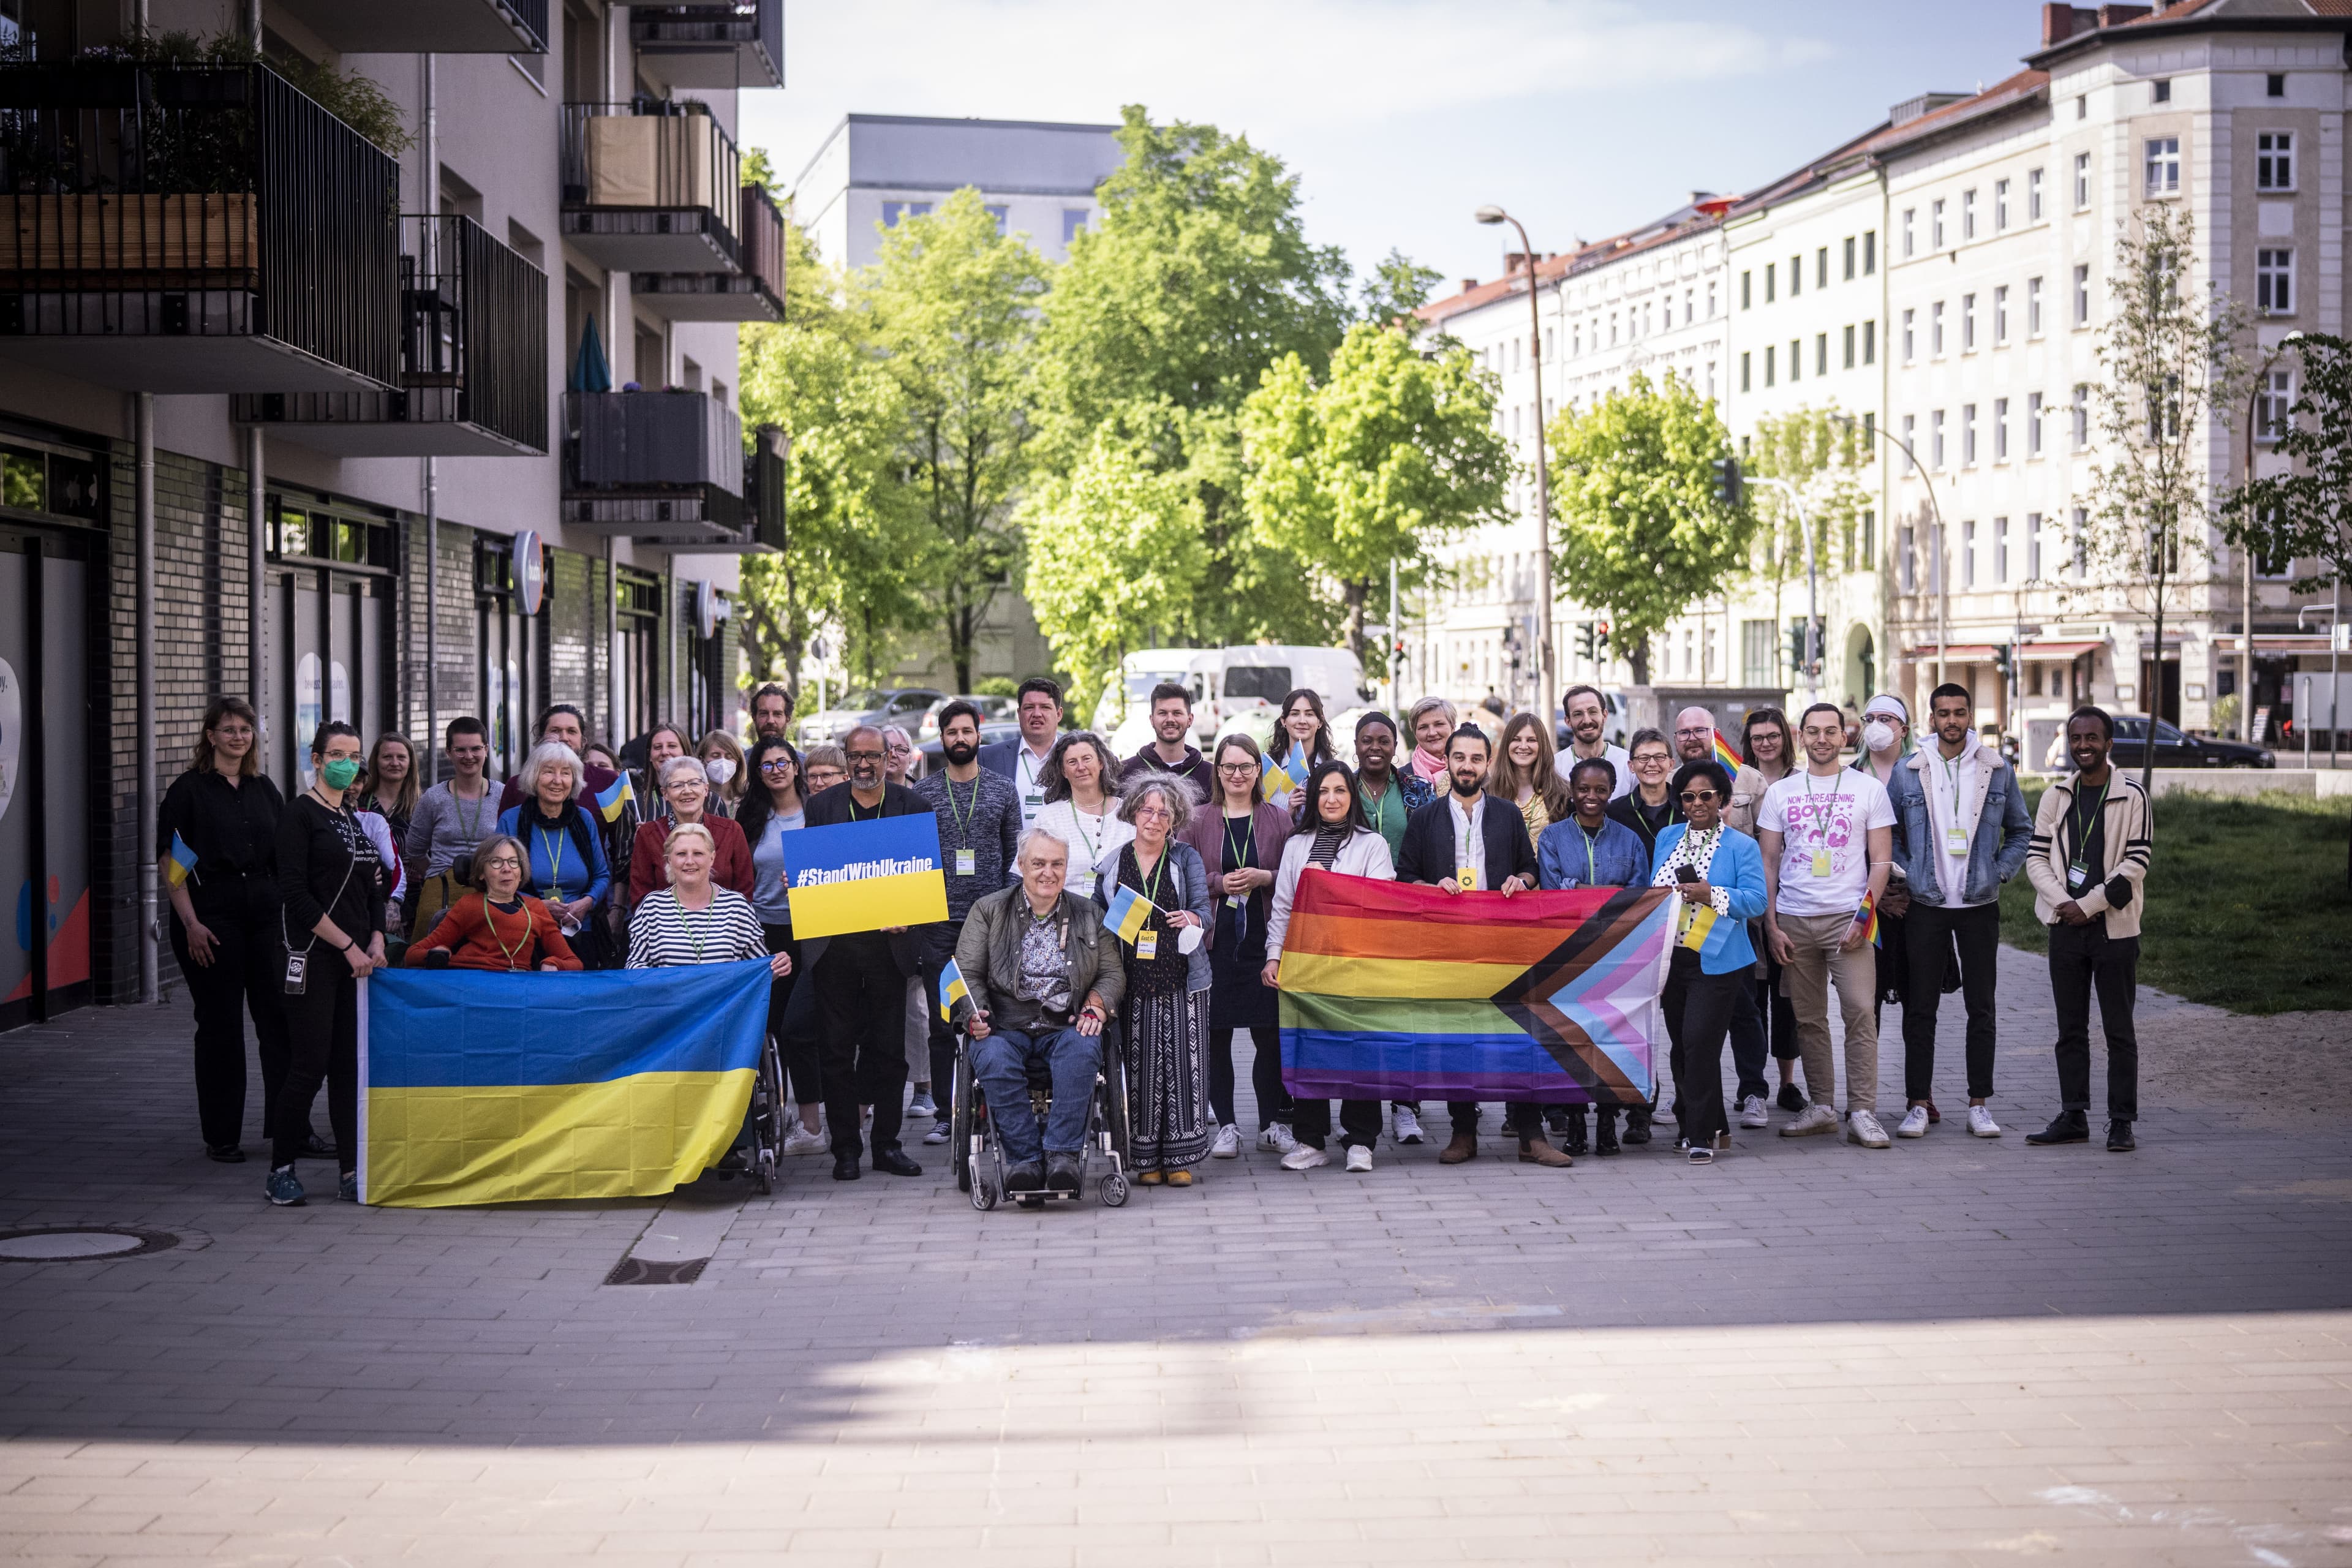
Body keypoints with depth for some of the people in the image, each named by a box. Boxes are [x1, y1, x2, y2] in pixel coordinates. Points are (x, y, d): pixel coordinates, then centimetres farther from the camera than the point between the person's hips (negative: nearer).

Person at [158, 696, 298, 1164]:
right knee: (220, 1025, 2)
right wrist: (190, 923, -15)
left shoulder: (264, 789, 12)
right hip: (211, 917, -4)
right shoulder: (190, 789, -2)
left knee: (280, 1018, 1)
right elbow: (170, 861, -7)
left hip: (265, 915, 4)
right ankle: (221, 1137, 11)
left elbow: (284, 858, 16)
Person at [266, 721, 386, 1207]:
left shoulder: (356, 817, 17)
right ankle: (281, 1170, 3)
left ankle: (351, 1172, 8)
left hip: (356, 957, 7)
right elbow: (296, 894, -12)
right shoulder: (301, 814, -5)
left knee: (350, 1064, 5)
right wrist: (349, 945, -13)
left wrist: (376, 941, 2)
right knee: (310, 1064, -7)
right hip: (313, 957, -7)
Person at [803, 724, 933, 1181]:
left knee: (890, 1048, 4)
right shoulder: (822, 805, 8)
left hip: (889, 941, 0)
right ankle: (845, 1147, 9)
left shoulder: (911, 804, 5)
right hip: (835, 942, 1)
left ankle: (887, 1143, 13)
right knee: (839, 1048, 2)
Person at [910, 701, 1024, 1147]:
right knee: (940, 1021, 2)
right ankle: (943, 1111, 7)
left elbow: (1015, 853, 9)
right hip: (938, 922, 0)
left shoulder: (1003, 789, 7)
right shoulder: (923, 791, 5)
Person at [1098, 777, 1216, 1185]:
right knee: (1140, 1068, -2)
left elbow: (1204, 910, -1)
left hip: (1182, 982, -1)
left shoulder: (1187, 858, 7)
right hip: (1132, 983, 1)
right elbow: (1096, 919, 15)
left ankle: (1180, 1158, 3)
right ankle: (1147, 1158, 6)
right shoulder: (1112, 863, 11)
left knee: (1182, 1063, -4)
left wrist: (1192, 919, -25)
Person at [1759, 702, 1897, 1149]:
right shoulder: (1780, 793, 11)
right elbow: (1768, 863, 12)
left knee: (1859, 1011, -12)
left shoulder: (1869, 789, 6)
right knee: (1809, 1018, 6)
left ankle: (1862, 1113, -11)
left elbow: (1881, 860, 3)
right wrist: (1771, 925, 2)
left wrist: (1865, 915, -9)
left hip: (1847, 918, -2)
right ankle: (1821, 1107, 14)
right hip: (1794, 921, 2)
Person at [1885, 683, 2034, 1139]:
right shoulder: (1908, 773, 3)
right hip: (1926, 907, 0)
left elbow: (2021, 831, 12)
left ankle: (1979, 1104, 10)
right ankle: (1917, 1104, 6)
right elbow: (1889, 833, 10)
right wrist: (1905, 877, -2)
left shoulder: (1998, 771, 4)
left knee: (1981, 1007, 4)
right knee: (1920, 1008, 0)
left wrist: (1999, 873, 0)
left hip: (1980, 905, 1)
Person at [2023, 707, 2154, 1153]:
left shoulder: (2131, 796, -4)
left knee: (2119, 1029, 0)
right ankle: (2073, 1117, 14)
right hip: (2066, 927, 4)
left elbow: (2135, 863, -9)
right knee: (2070, 1029, 8)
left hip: (2115, 928, -4)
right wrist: (2061, 903, -10)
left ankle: (2122, 1122, 4)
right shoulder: (2056, 797, 9)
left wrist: (2087, 905, -12)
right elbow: (2036, 858, 6)